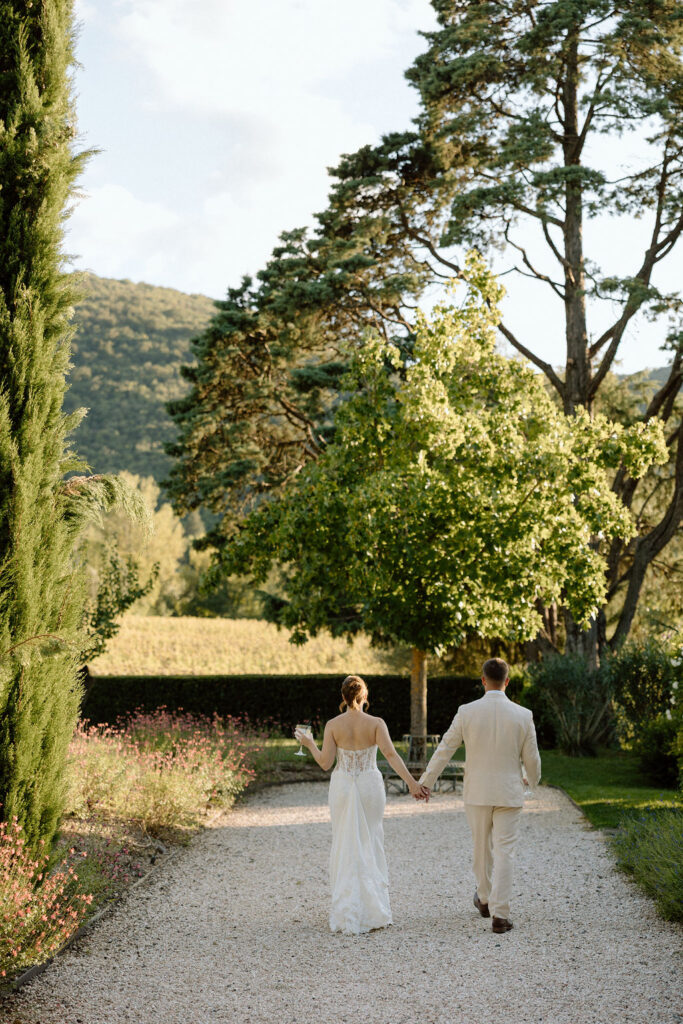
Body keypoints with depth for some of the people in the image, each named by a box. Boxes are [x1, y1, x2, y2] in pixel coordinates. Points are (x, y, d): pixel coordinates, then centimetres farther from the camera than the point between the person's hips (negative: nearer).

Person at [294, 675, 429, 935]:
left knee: (346, 847, 8)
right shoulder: (376, 723, -7)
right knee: (370, 845, 12)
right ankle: (373, 911, 13)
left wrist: (309, 743, 9)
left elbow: (325, 763, -7)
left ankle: (347, 915, 8)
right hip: (370, 786, 0)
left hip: (342, 787, 0)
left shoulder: (333, 725, -6)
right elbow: (390, 754, -18)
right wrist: (411, 782, -21)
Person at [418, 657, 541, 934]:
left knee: (481, 847, 18)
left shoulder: (467, 712, -8)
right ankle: (500, 914, -1)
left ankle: (485, 899, 36)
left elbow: (444, 750, -2)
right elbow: (531, 758, 1)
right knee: (504, 852, 2)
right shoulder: (523, 715, -7)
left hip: (477, 793, 1)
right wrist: (533, 780, 23)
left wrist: (426, 782, 10)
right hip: (509, 794, -1)